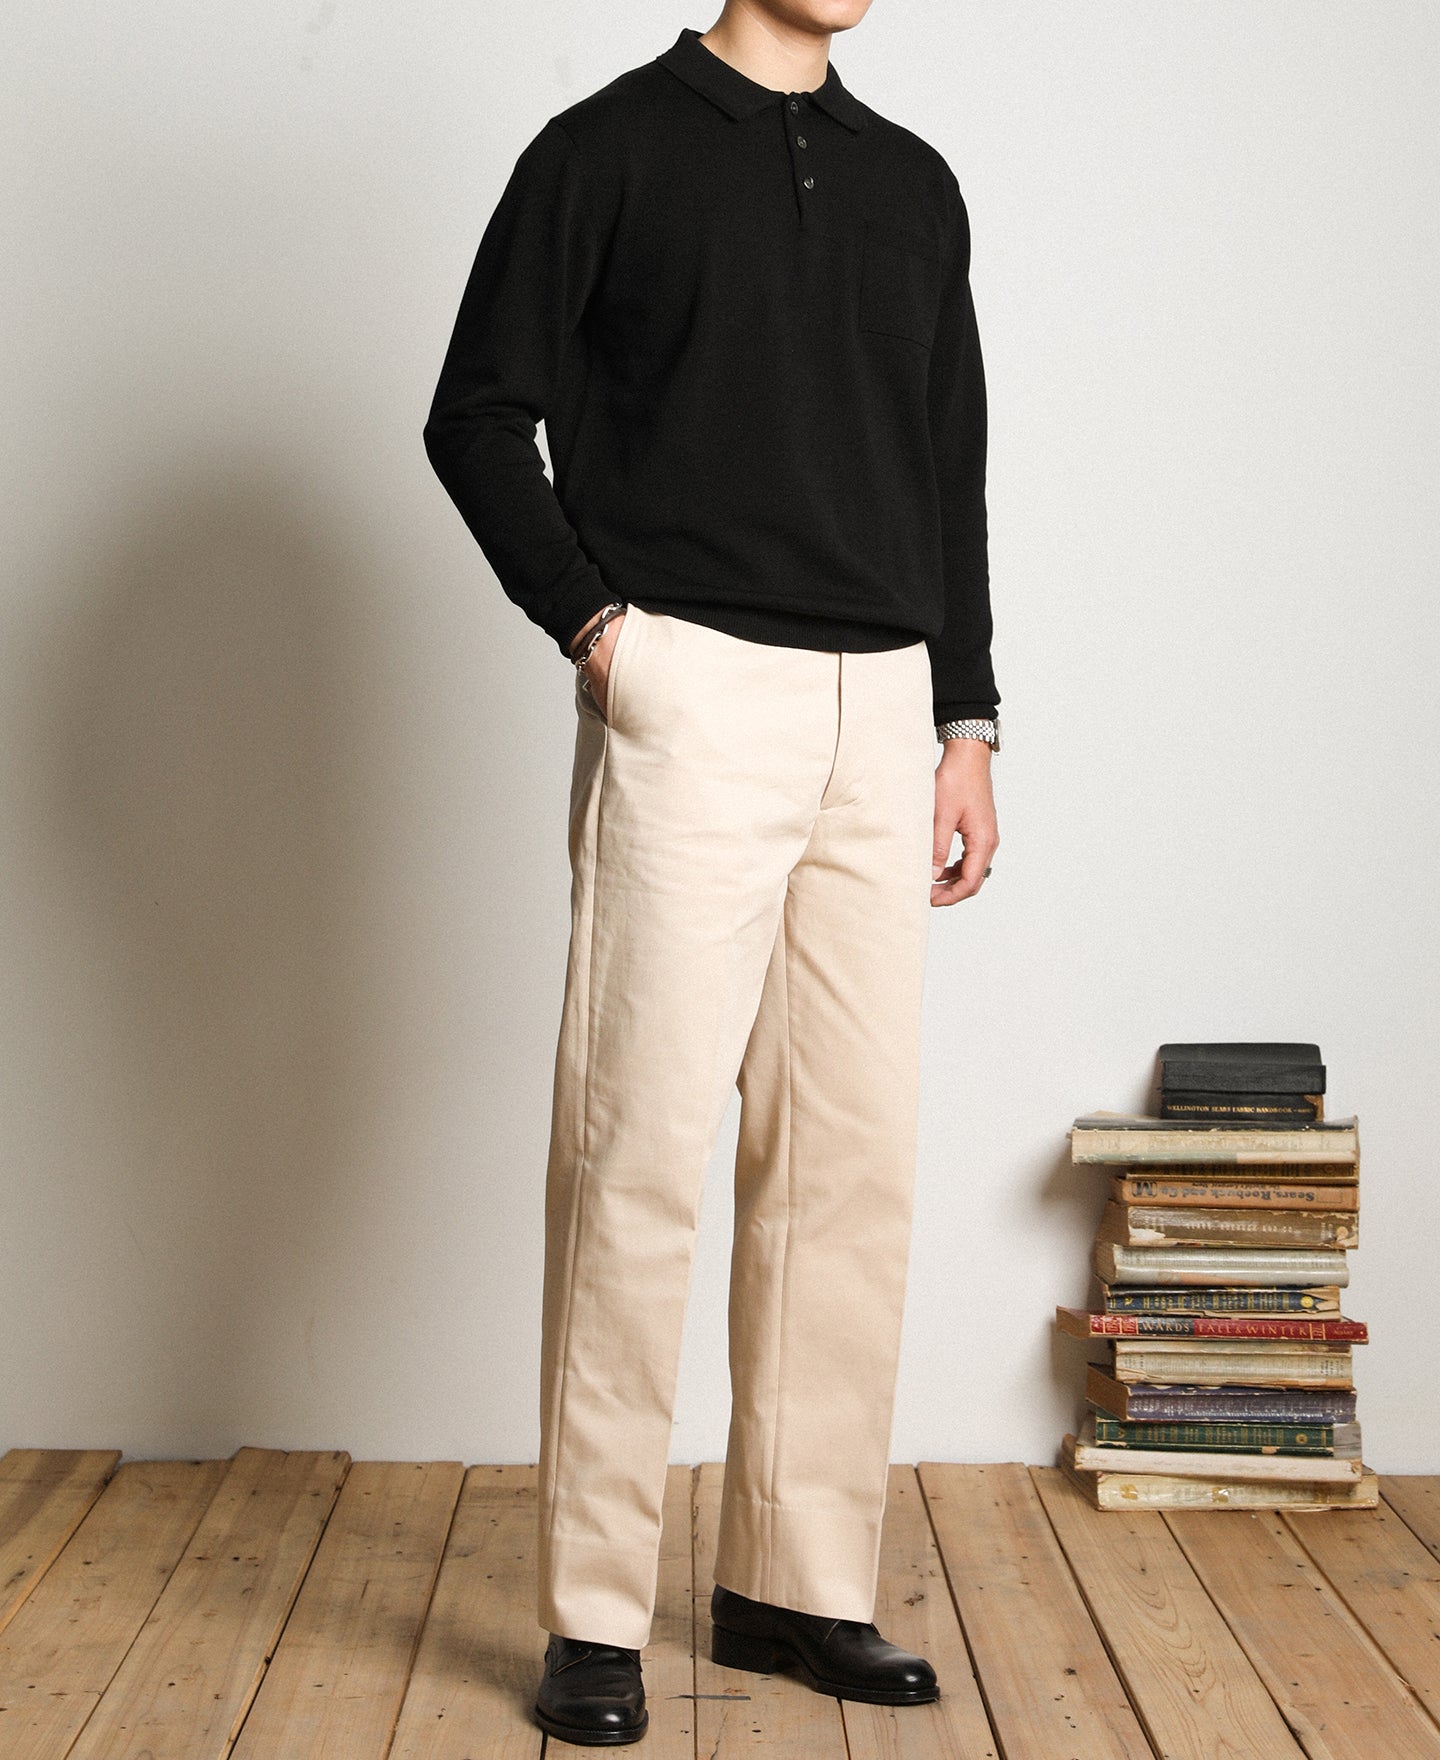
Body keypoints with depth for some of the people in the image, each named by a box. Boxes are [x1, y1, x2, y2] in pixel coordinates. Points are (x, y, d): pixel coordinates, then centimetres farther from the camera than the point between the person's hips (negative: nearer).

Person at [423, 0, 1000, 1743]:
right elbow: (478, 417, 3)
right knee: (640, 1149, -7)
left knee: (852, 1159, 5)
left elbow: (953, 473, 18)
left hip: (881, 715, 5)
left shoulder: (914, 184, 18)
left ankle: (796, 1582, 16)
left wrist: (966, 719, 11)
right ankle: (594, 1613, 3)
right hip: (691, 698, -5)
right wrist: (591, 621, -8)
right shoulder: (609, 148, 4)